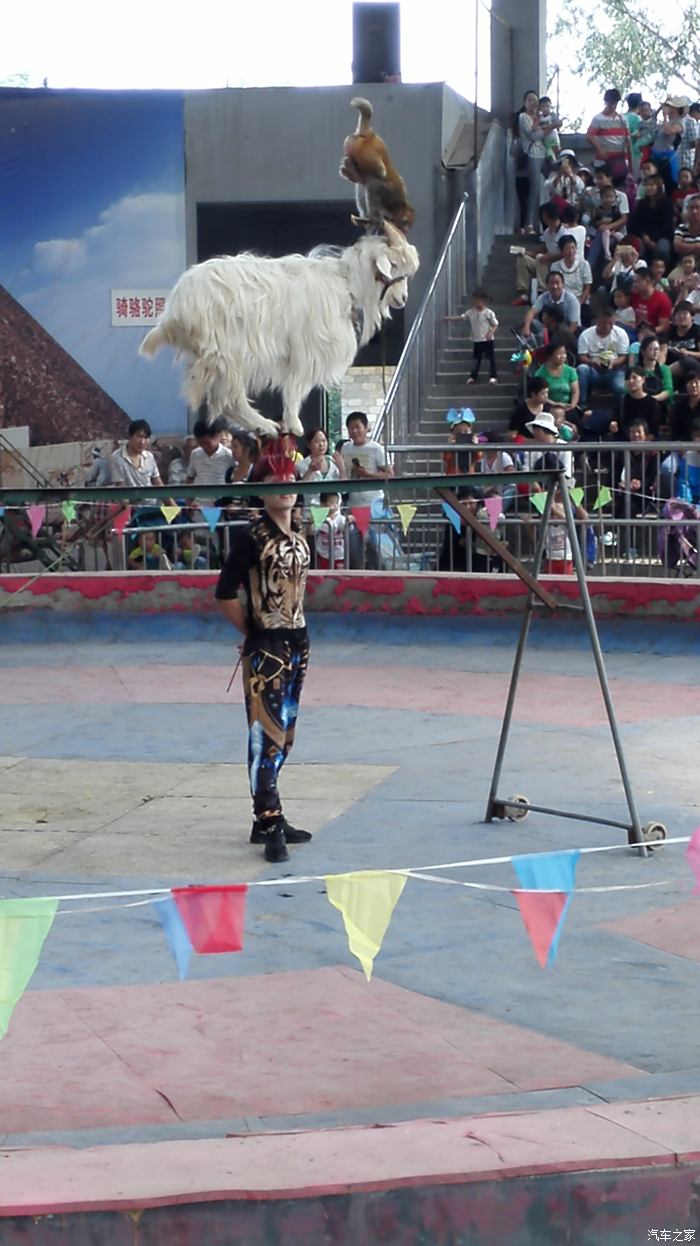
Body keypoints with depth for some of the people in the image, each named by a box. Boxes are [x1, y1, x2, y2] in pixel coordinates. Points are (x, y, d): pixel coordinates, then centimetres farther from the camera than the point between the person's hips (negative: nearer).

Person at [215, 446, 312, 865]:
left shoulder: (299, 536, 9)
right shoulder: (254, 537, -12)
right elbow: (225, 593, -12)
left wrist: (294, 631, 12)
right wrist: (253, 629, -3)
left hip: (297, 643, 8)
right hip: (265, 648, -8)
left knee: (283, 736, 12)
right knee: (266, 736, -8)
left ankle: (268, 819, 21)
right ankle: (271, 828, -7)